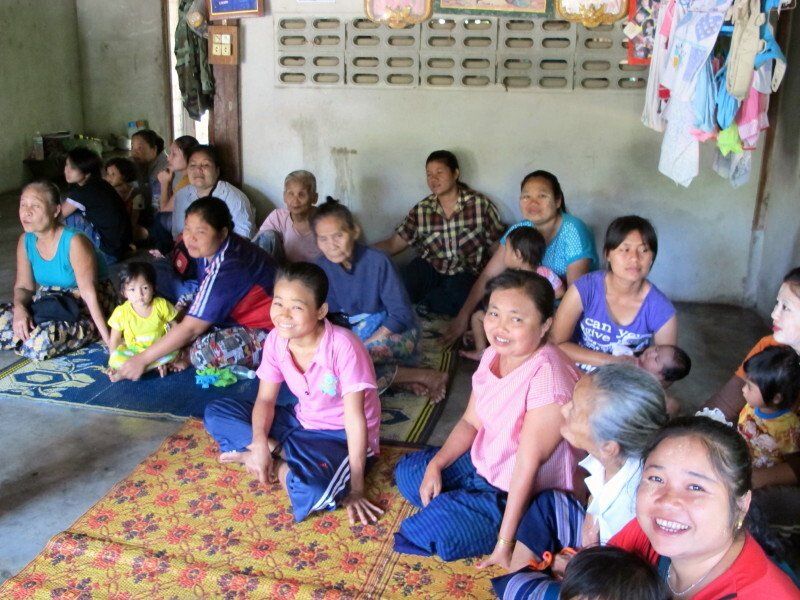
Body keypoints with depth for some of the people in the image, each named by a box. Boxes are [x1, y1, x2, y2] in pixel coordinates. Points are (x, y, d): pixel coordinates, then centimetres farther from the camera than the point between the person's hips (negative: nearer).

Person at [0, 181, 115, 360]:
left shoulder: (74, 242, -25)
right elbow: (24, 286, 3)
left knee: (40, 343, -30)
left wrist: (108, 338, -29)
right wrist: (19, 308, -22)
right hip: (50, 301, 6)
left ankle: (90, 330, -6)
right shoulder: (25, 241, -4)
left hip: (86, 307, -6)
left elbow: (89, 292, -28)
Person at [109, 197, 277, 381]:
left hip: (269, 330, -9)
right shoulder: (211, 249, -4)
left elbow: (191, 328, -27)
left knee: (204, 352, -28)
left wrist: (142, 359, -20)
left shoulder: (226, 267, -30)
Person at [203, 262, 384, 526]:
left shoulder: (343, 347, -28)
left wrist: (356, 488, -23)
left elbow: (355, 418, -24)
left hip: (341, 437, -6)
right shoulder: (276, 340, -9)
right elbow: (265, 399, -3)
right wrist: (260, 442, -23)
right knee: (215, 413, -4)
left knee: (313, 488, -38)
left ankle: (278, 466, -8)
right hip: (301, 423, 6)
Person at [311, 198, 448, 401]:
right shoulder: (322, 266, -6)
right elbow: (328, 313, 2)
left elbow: (401, 314, -19)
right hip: (354, 332, 7)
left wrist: (363, 346, -23)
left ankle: (426, 376, -17)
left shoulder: (377, 261, -20)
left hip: (395, 331, -7)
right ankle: (401, 376, -18)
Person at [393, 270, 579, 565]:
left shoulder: (546, 376, -31)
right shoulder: (493, 354, -4)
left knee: (432, 529, -21)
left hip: (524, 495, -8)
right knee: (407, 471, 10)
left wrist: (504, 543, -23)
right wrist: (435, 465, -9)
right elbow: (471, 422, 6)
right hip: (482, 464, 9)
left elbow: (528, 464, -28)